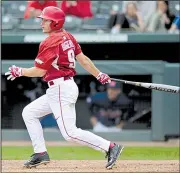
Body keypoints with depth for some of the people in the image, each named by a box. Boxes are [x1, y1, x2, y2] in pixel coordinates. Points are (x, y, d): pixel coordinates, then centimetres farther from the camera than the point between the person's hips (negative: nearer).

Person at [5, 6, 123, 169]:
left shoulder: (50, 42, -16)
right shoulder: (68, 37, 10)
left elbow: (39, 71, -14)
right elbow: (83, 59, 11)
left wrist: (19, 72, 1)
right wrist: (99, 75, 17)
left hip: (61, 89, -10)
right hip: (57, 90, 10)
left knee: (70, 133, -12)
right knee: (29, 113, 17)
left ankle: (110, 147, -13)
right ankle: (40, 153, 16)